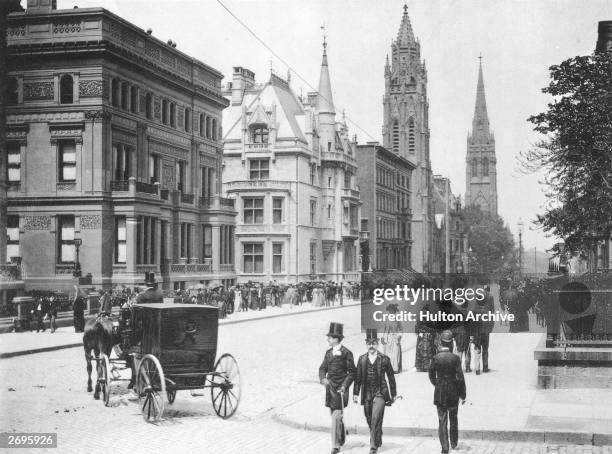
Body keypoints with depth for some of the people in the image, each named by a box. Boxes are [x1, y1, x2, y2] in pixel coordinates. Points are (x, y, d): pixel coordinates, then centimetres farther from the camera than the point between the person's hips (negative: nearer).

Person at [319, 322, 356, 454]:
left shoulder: (346, 353, -9)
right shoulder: (328, 352, 11)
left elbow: (352, 372, -7)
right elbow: (322, 368, 12)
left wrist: (344, 386, -16)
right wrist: (323, 378, -9)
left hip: (340, 389, -7)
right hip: (330, 389, 7)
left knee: (336, 417, -11)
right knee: (335, 417, 17)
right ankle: (341, 440, 35)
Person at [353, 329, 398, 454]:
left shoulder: (384, 359, -1)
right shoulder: (362, 359, 6)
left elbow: (391, 377, 5)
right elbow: (358, 377, 9)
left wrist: (394, 394, 7)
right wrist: (356, 393, 5)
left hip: (380, 393, -3)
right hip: (367, 394, 3)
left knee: (376, 419, -16)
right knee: (370, 421, 11)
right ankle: (377, 440, 33)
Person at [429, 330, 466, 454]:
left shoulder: (436, 358, -9)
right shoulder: (455, 358, -12)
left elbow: (431, 376, 2)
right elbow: (460, 378, -10)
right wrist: (463, 395, -2)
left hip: (439, 393, 0)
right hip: (453, 392, 0)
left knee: (442, 421, 5)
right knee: (453, 419, 21)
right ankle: (454, 443, 33)